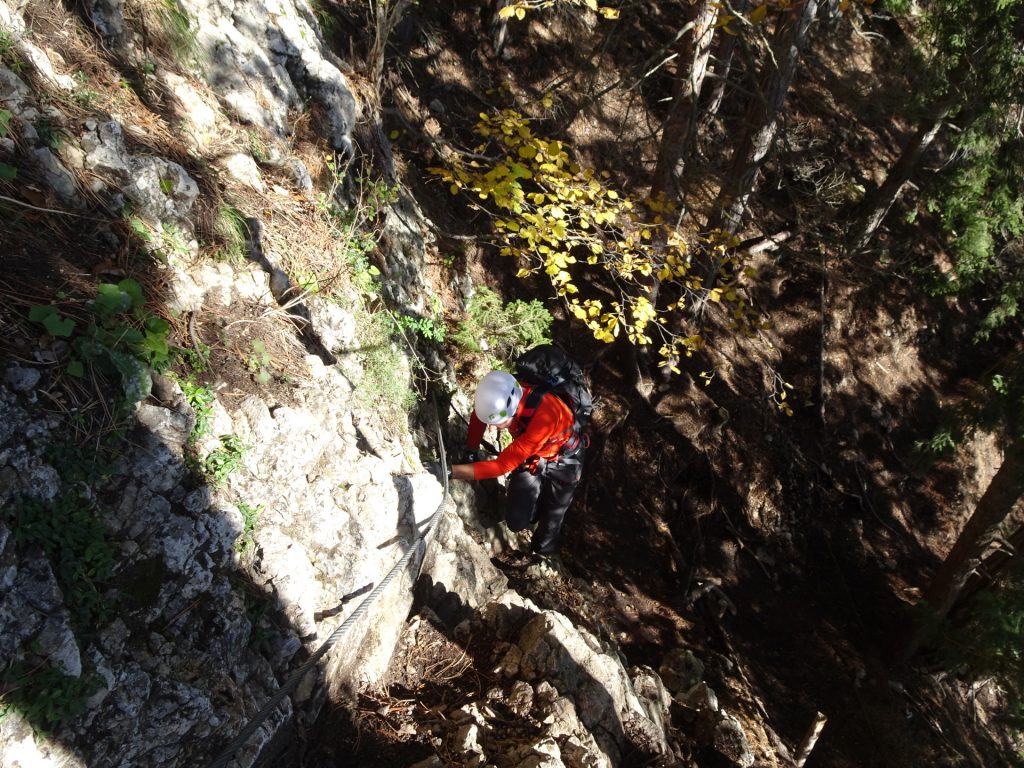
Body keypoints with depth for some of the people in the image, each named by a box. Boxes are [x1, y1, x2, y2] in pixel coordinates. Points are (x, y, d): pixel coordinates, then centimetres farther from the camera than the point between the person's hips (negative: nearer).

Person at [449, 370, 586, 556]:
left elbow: (503, 464, -42)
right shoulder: (501, 397, -29)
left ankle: (542, 555, 42)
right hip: (531, 456, 4)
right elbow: (478, 417, -3)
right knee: (516, 521, -1)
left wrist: (451, 471, -47)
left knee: (550, 521, 11)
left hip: (563, 461, -4)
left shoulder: (544, 416, -45)